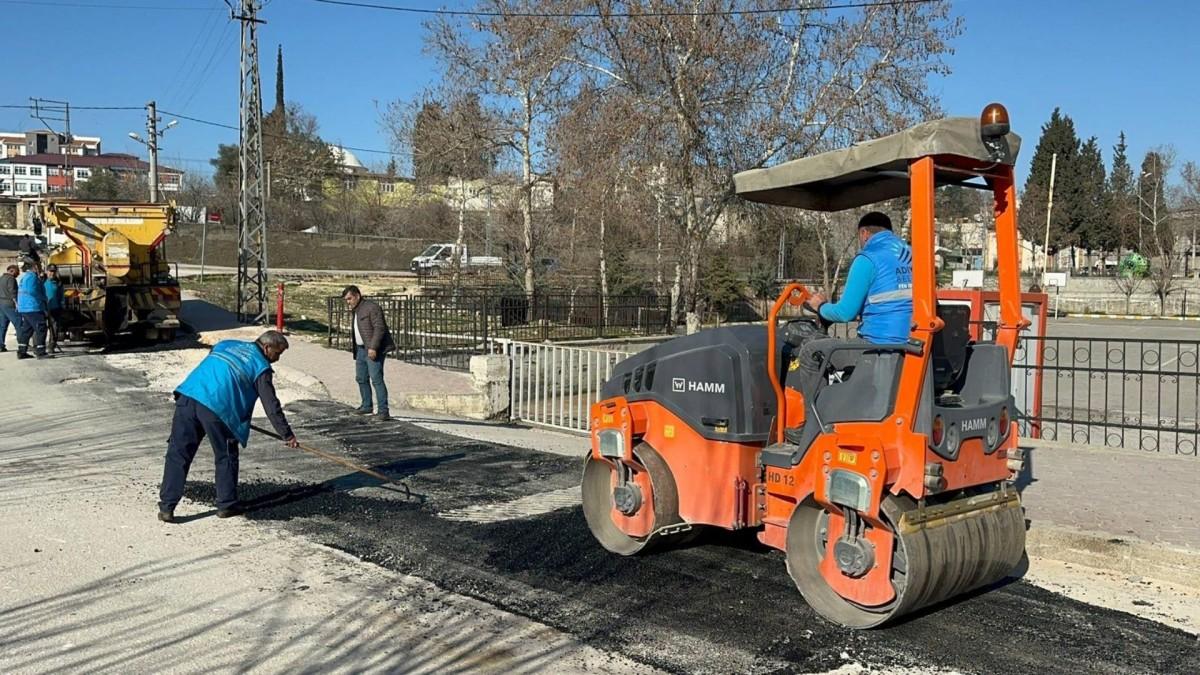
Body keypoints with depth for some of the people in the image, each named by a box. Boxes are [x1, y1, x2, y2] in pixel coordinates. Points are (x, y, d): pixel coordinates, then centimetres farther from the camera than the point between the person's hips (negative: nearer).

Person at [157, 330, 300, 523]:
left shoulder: (226, 344, 25)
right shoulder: (261, 366, 7)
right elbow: (271, 405, 4)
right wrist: (287, 435, 10)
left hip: (187, 396, 5)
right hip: (216, 408, -5)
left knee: (178, 454, 8)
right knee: (226, 457, 13)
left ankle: (166, 507, 7)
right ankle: (226, 505, 21)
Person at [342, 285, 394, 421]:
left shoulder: (372, 307, -12)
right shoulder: (355, 311, 18)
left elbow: (379, 328, -19)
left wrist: (373, 347, -24)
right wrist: (353, 346, 17)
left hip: (373, 350, -10)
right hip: (361, 349, 10)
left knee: (376, 379, -14)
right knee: (361, 378, 15)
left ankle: (383, 411, -15)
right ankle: (366, 406, 29)